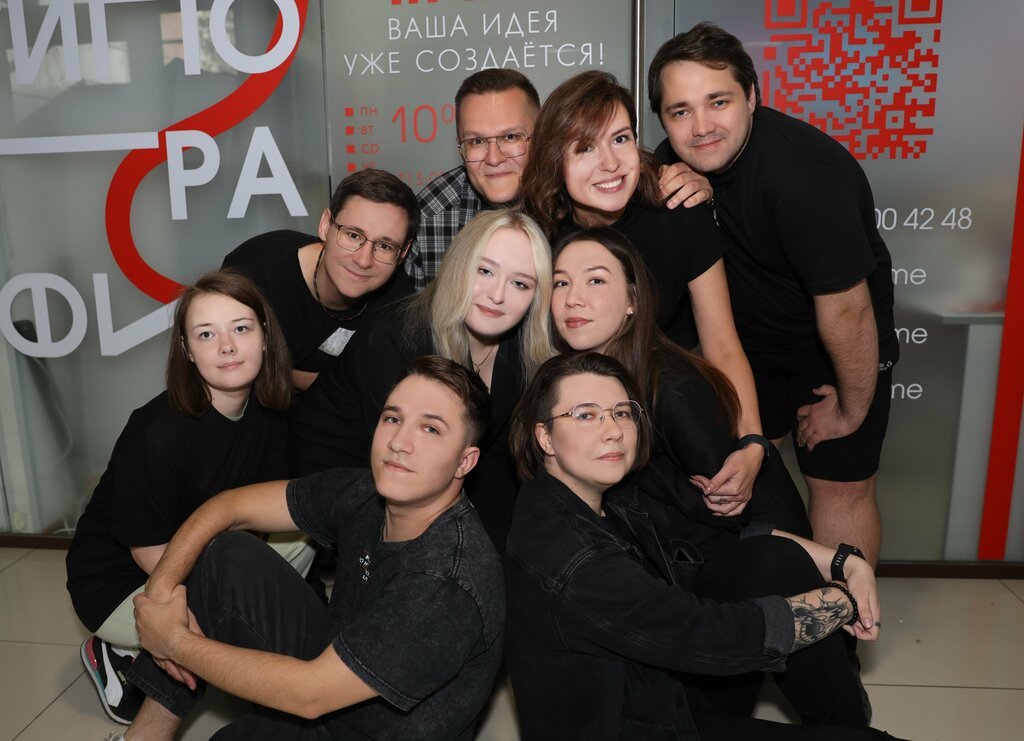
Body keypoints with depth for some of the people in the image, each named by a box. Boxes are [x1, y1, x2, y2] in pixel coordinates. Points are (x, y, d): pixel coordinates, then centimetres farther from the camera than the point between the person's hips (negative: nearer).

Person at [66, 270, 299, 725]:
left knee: (302, 535, -14)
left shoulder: (268, 411, -11)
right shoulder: (159, 435, -29)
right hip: (119, 582, -6)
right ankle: (120, 654, 0)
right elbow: (149, 551, -21)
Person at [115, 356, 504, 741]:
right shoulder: (362, 494, -14)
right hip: (337, 664, 6)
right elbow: (229, 506, -3)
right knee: (227, 554, -6)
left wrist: (174, 641, -19)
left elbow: (311, 696, -29)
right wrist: (162, 586, -18)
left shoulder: (452, 586, -34)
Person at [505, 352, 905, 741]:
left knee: (777, 557, -6)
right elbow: (721, 637, -28)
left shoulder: (611, 501, -4)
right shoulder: (566, 562, -31)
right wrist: (846, 601, -14)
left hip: (667, 690, 8)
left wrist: (847, 563, -8)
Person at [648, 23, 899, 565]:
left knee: (841, 485, 0)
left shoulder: (804, 175, -35)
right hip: (749, 340, 7)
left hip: (841, 351, -6)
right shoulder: (679, 159, -12)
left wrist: (852, 409, -15)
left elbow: (846, 309, -27)